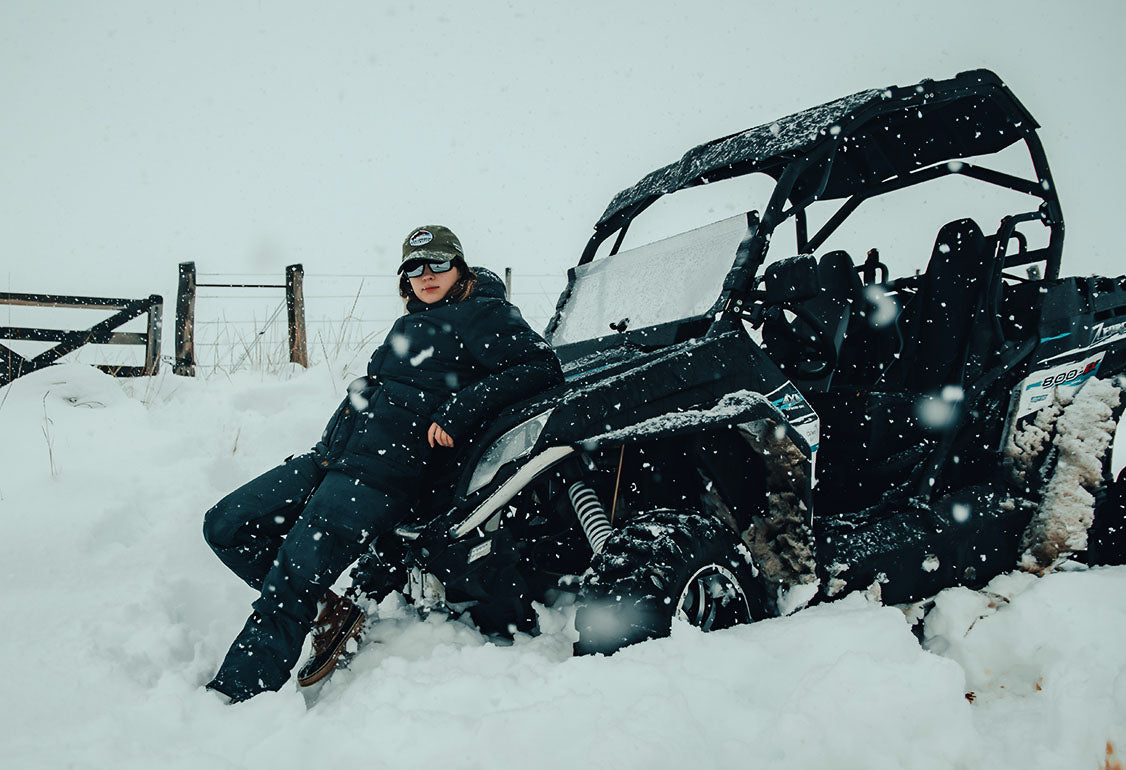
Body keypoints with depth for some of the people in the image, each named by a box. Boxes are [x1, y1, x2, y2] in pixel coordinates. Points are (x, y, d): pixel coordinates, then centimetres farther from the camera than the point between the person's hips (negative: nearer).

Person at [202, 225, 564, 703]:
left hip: (381, 477, -9)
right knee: (225, 527, 2)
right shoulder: (412, 325, 26)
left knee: (288, 588, -18)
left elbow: (542, 367, -11)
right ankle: (329, 609, 4)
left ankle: (232, 699, -14)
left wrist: (457, 411, -18)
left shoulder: (483, 314, 2)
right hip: (327, 458, 10)